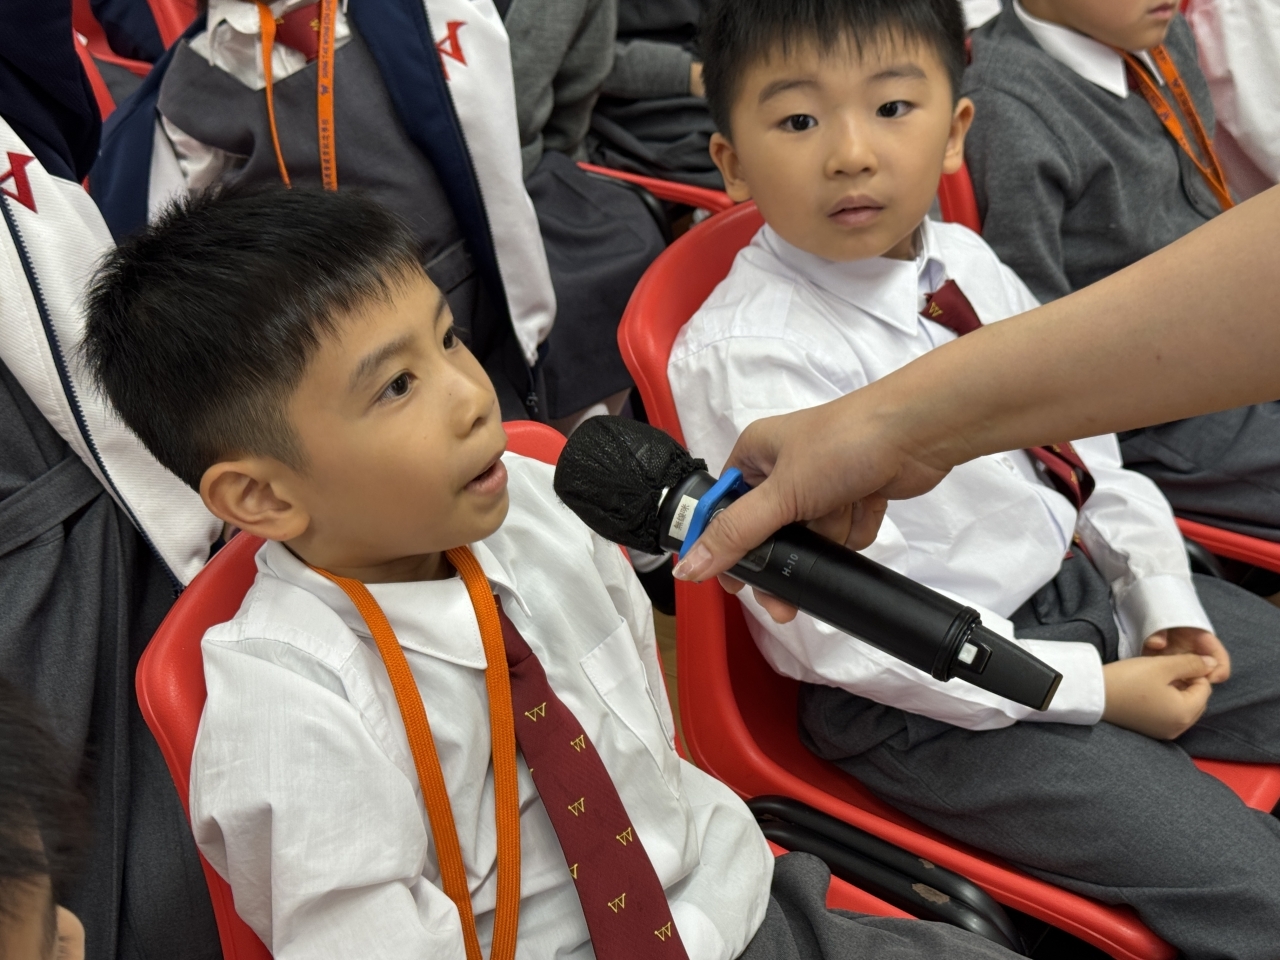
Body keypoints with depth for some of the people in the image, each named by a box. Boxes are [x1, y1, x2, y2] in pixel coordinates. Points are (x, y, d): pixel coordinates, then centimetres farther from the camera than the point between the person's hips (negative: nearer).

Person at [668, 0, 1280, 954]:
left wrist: (1158, 588, 1)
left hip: (1083, 587, 8)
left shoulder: (965, 261, 0)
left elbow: (1078, 440, 13)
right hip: (927, 697, -8)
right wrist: (1093, 690, -19)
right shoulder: (740, 357, -23)